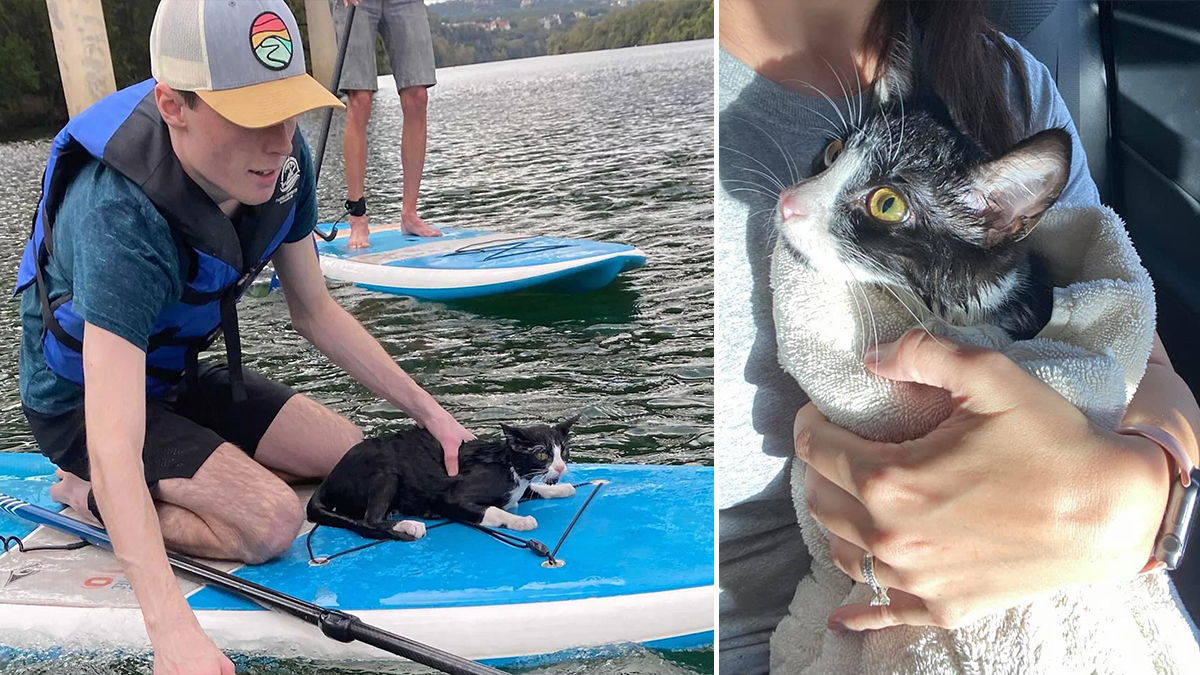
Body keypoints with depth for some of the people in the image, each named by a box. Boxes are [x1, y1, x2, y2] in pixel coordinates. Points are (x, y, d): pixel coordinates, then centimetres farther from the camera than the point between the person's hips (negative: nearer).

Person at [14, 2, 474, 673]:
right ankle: (83, 494, 1)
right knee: (272, 521, -23)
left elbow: (316, 310, -4)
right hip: (90, 399, -7)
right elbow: (114, 445, -43)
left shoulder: (280, 161, -18)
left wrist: (430, 411, -8)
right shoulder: (118, 218, -38)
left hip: (178, 374, 7)